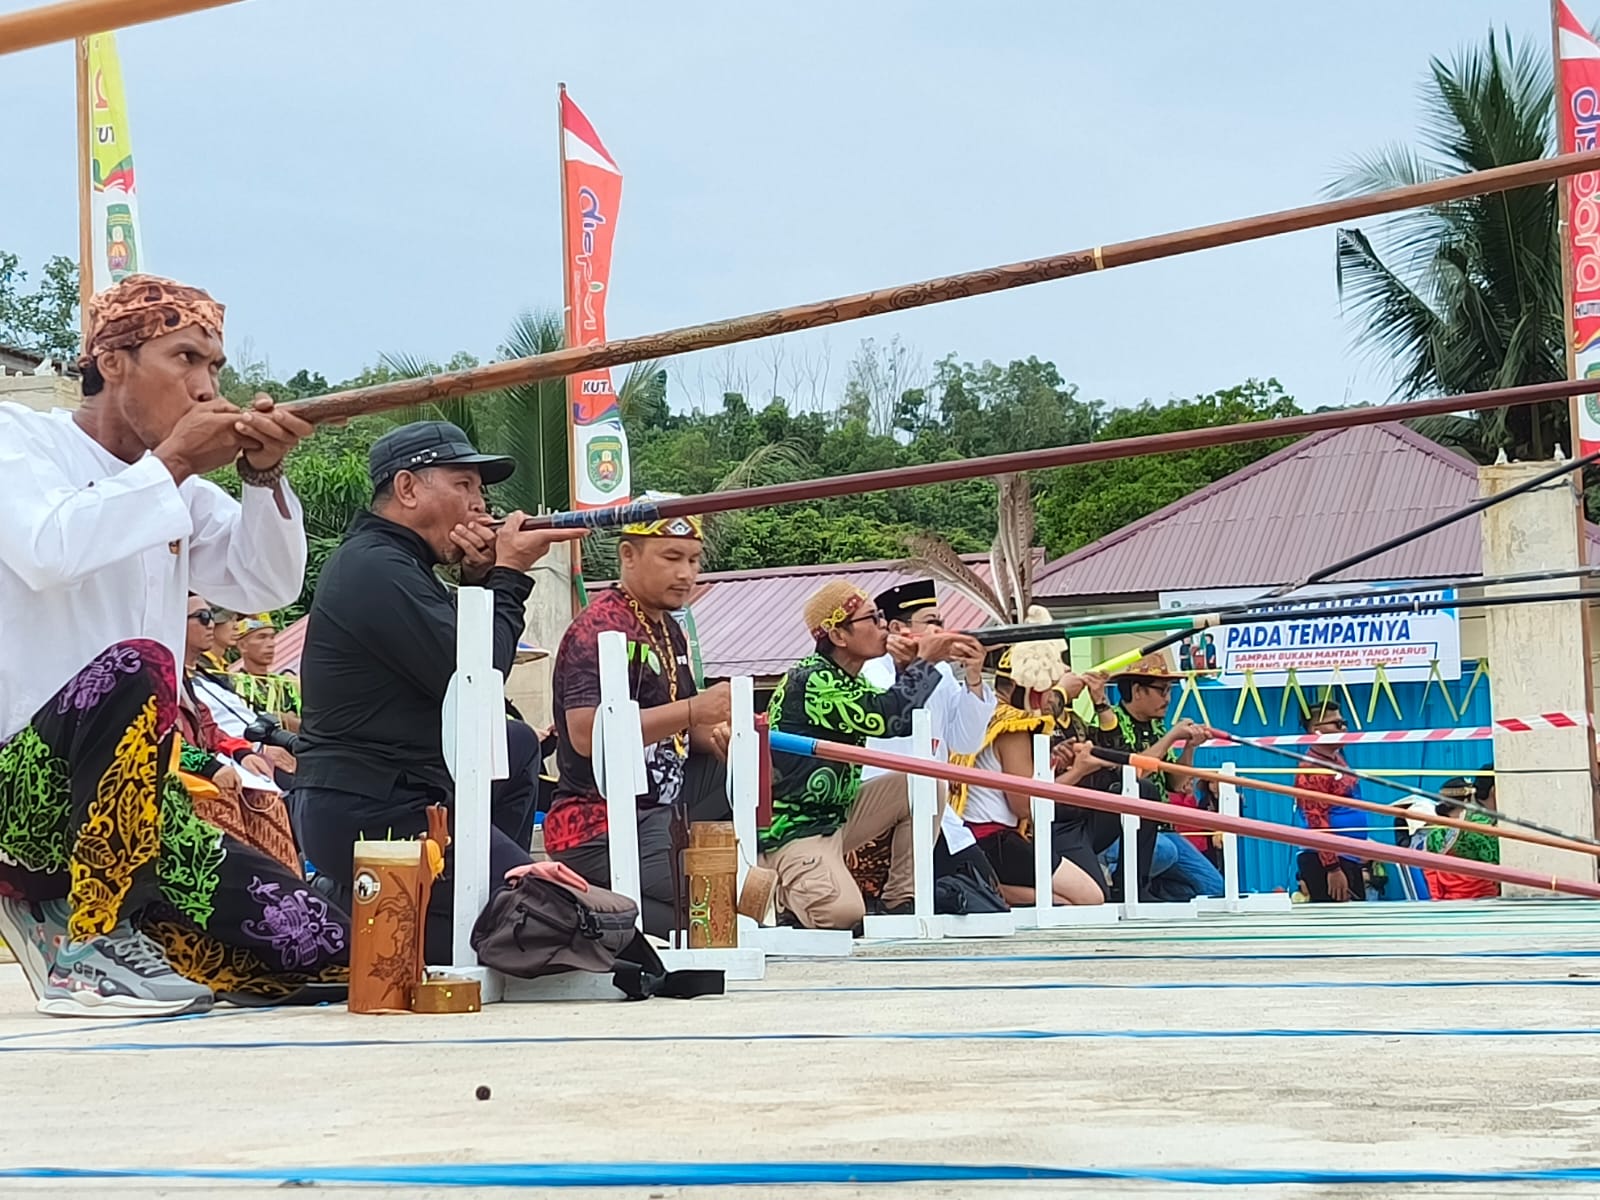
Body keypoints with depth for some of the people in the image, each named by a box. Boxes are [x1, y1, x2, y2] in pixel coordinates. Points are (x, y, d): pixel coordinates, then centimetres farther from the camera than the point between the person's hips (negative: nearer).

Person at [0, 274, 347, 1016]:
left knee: (322, 952, -4)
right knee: (136, 668, -38)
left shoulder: (177, 487, 15)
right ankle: (86, 951, -23)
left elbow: (267, 584, 8)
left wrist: (264, 477, -8)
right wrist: (171, 463, -17)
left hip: (135, 797, 7)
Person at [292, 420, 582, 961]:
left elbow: (455, 654, 19)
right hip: (372, 813, -11)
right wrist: (507, 575, -7)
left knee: (518, 746, 26)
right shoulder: (377, 570, -16)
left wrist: (478, 580, 4)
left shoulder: (391, 561, 19)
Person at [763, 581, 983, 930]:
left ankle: (900, 902, 3)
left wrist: (907, 669, -9)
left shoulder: (848, 681, 10)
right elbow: (888, 719, -29)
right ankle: (784, 891, 1)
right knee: (844, 913, -31)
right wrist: (923, 662, -16)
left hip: (838, 815, 10)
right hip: (795, 832, -10)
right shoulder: (811, 682, -21)